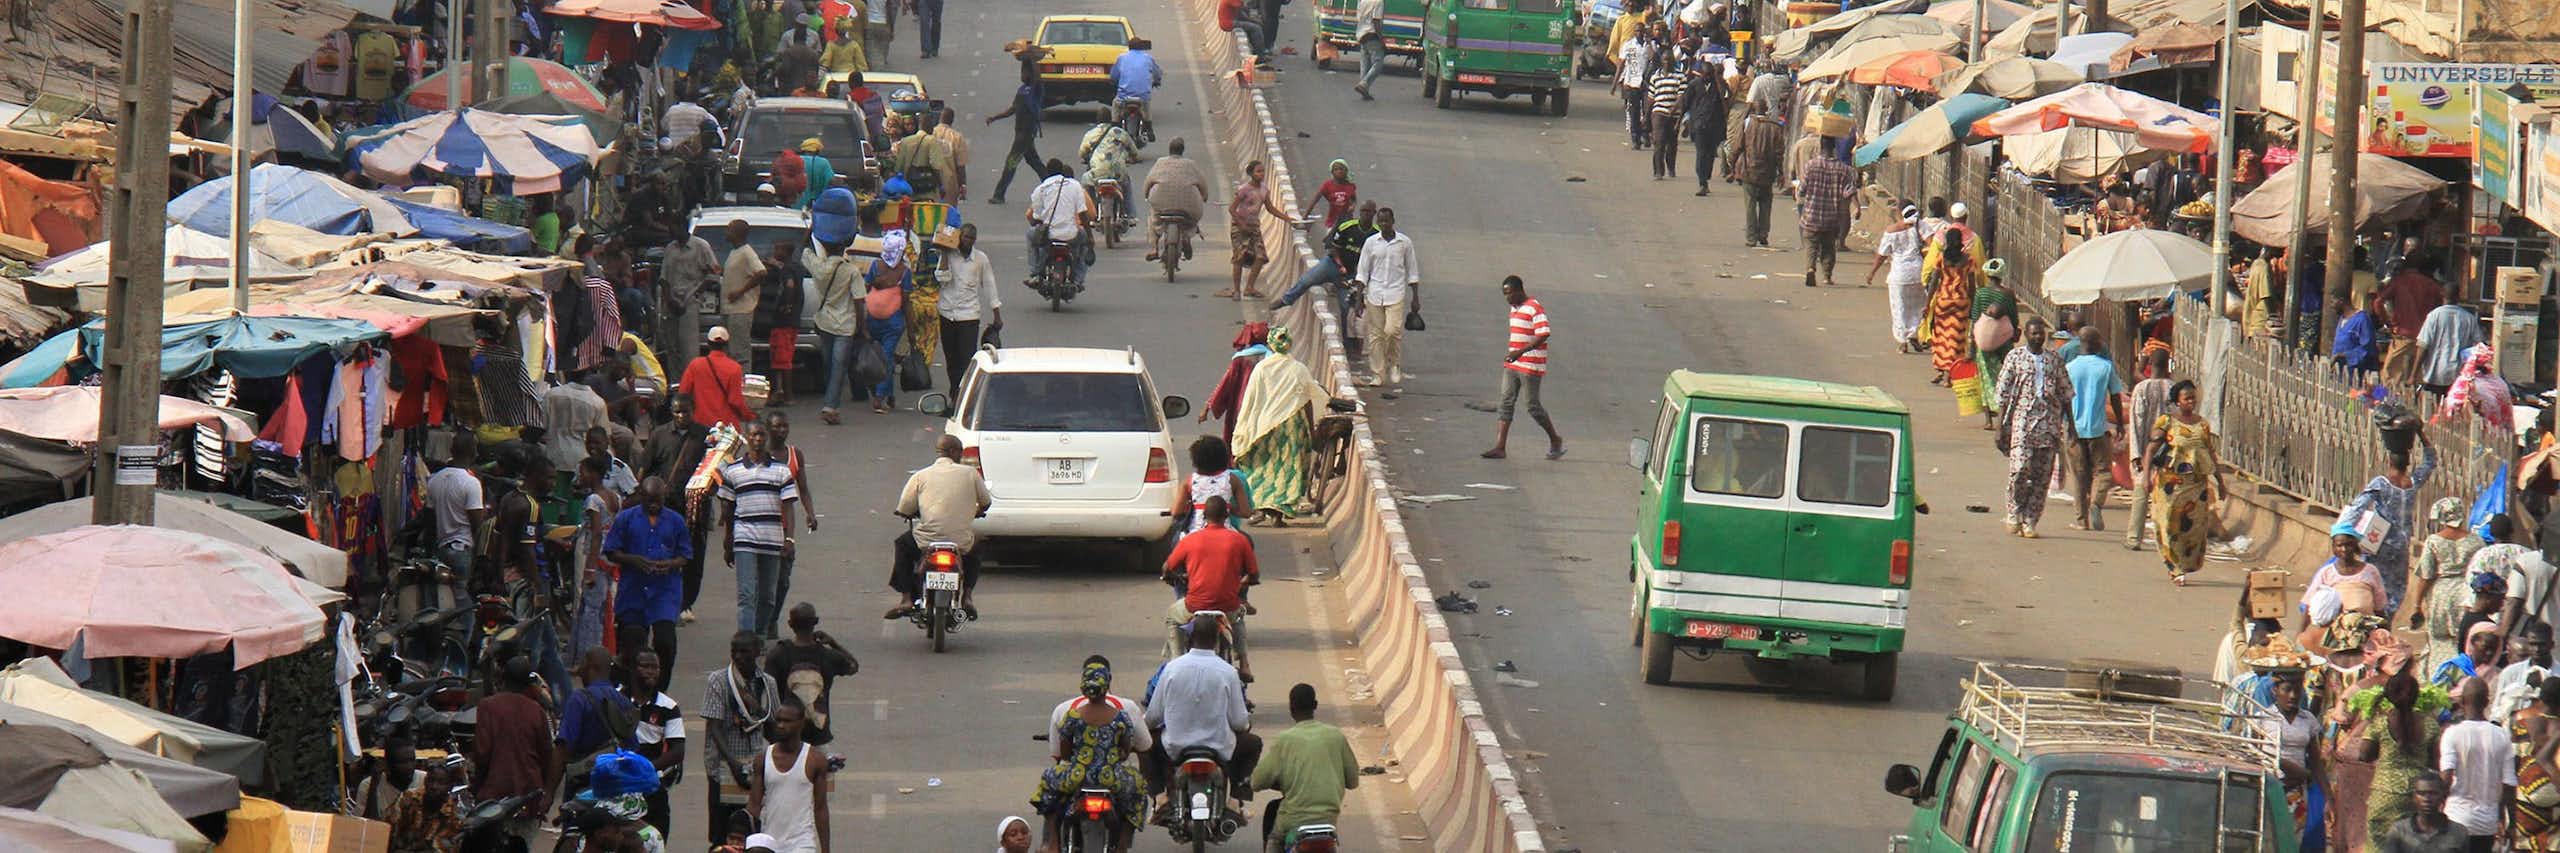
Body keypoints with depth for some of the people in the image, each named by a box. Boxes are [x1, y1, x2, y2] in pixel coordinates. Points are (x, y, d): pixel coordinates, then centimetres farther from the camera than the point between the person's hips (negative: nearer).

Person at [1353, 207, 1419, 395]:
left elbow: (1412, 271, 9)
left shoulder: (1405, 242, 1)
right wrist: (1359, 298, 1)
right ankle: (1378, 374, 11)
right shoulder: (1371, 243, 3)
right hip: (1374, 294, 2)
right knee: (1375, 335, 3)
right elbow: (1362, 272, 6)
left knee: (1392, 330, -18)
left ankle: (1395, 364, 8)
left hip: (1396, 294, -2)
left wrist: (1415, 297, 8)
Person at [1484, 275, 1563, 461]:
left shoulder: (1535, 309, -15)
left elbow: (1543, 334, -24)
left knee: (1533, 406, 0)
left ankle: (1555, 440, 20)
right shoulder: (1515, 308, 13)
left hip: (1530, 367, -8)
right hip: (1512, 365, 8)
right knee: (1506, 403, 0)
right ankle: (1500, 447, -3)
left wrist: (1521, 351, -30)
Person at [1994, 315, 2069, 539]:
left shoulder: (2054, 361, 13)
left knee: (2042, 476, 0)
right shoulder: (2015, 357, 5)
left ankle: (2030, 522, 5)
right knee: (2020, 468, -15)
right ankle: (2014, 516, 1)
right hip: (2022, 420, -3)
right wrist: (2001, 426, -3)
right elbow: (2003, 394, 3)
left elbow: (2065, 395, 17)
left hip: (2048, 423, 3)